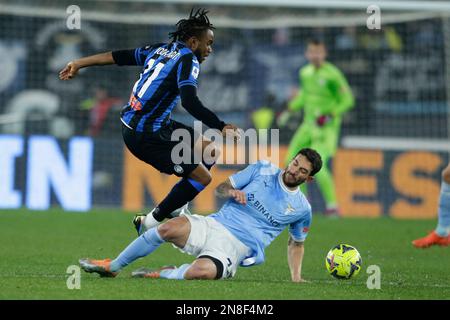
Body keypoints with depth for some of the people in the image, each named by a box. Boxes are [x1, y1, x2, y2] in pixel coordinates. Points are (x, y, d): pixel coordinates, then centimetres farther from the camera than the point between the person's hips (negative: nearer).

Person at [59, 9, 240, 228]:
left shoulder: (161, 50, 10)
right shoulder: (187, 60, -14)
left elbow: (119, 56, 15)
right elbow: (190, 103, -28)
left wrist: (79, 64, 22)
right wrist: (221, 127, -30)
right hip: (146, 136, -10)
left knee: (208, 151, 15)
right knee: (202, 177, -7)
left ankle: (175, 208, 17)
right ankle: (151, 223, 3)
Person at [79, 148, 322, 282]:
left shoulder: (302, 209, 9)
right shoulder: (262, 170, 9)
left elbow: (296, 243, 25)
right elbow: (219, 188, 13)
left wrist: (296, 276, 12)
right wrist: (230, 191, -10)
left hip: (236, 246, -2)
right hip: (214, 225, 2)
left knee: (201, 271, -38)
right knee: (170, 228, -30)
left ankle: (163, 274, -7)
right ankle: (112, 267, -14)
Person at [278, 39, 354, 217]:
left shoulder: (332, 75, -17)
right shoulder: (305, 72, 5)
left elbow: (347, 100, -13)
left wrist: (330, 116, -23)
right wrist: (289, 111, 18)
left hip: (327, 127, -8)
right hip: (309, 124, 8)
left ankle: (332, 206, -8)